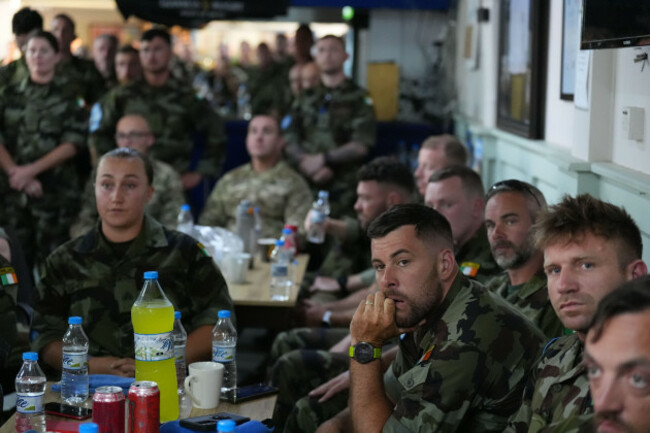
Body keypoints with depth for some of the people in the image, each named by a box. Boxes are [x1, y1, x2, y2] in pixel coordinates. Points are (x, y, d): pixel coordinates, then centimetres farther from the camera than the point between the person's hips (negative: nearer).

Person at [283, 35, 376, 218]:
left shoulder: (358, 98, 3)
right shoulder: (306, 98, 16)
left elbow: (360, 146, -5)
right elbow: (290, 142, 9)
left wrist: (322, 158, -9)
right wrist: (306, 163, -9)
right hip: (305, 185, 3)